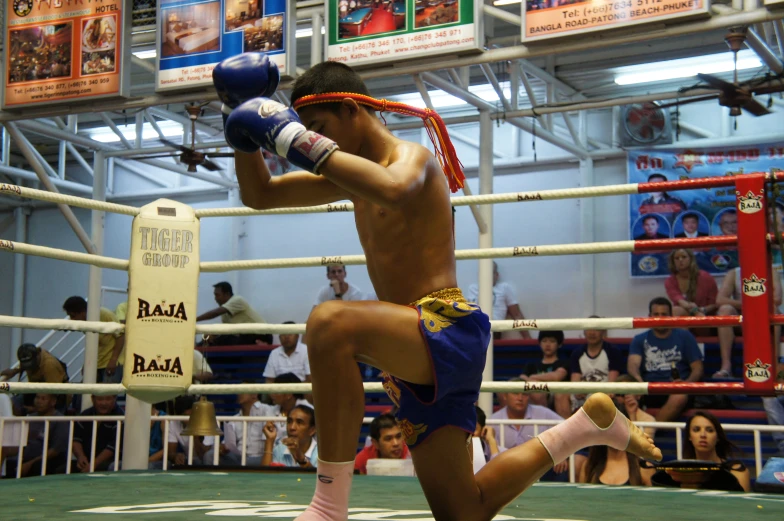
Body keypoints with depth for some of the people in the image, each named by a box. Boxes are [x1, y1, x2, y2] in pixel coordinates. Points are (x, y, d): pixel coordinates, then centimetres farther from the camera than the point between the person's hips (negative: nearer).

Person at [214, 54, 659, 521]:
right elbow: (259, 195, 23)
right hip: (417, 358, 10)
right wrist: (246, 124, 8)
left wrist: (301, 140, -29)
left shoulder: (412, 157, -8)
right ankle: (588, 426, 27)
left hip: (449, 330, -10)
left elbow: (392, 189, -35)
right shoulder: (354, 172, 19)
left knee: (331, 321, -37)